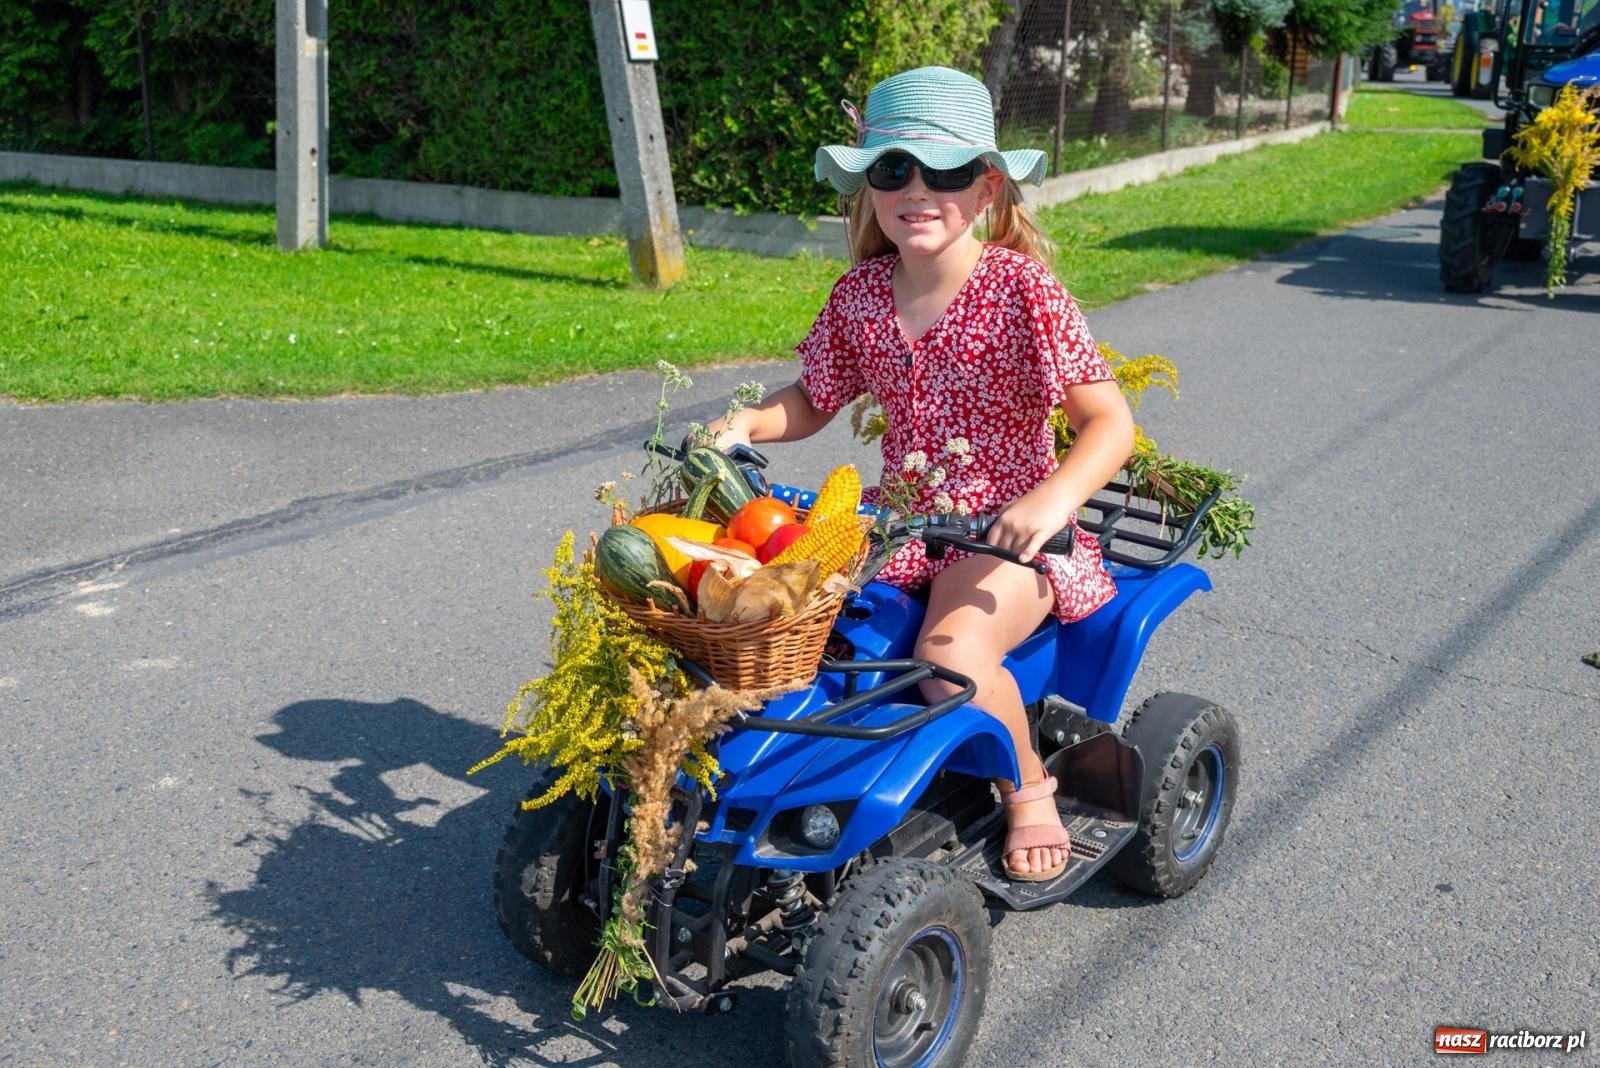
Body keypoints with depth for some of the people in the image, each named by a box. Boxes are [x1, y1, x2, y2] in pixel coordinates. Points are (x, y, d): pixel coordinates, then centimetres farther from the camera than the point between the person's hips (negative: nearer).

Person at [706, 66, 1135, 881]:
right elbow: (811, 402, 14)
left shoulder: (1021, 290, -13)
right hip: (900, 516, 5)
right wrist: (745, 424, -6)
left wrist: (1053, 500, -32)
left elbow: (1109, 420, -15)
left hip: (1007, 530, -5)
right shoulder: (860, 295, 2)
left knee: (950, 651, -31)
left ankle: (1029, 789, 0)